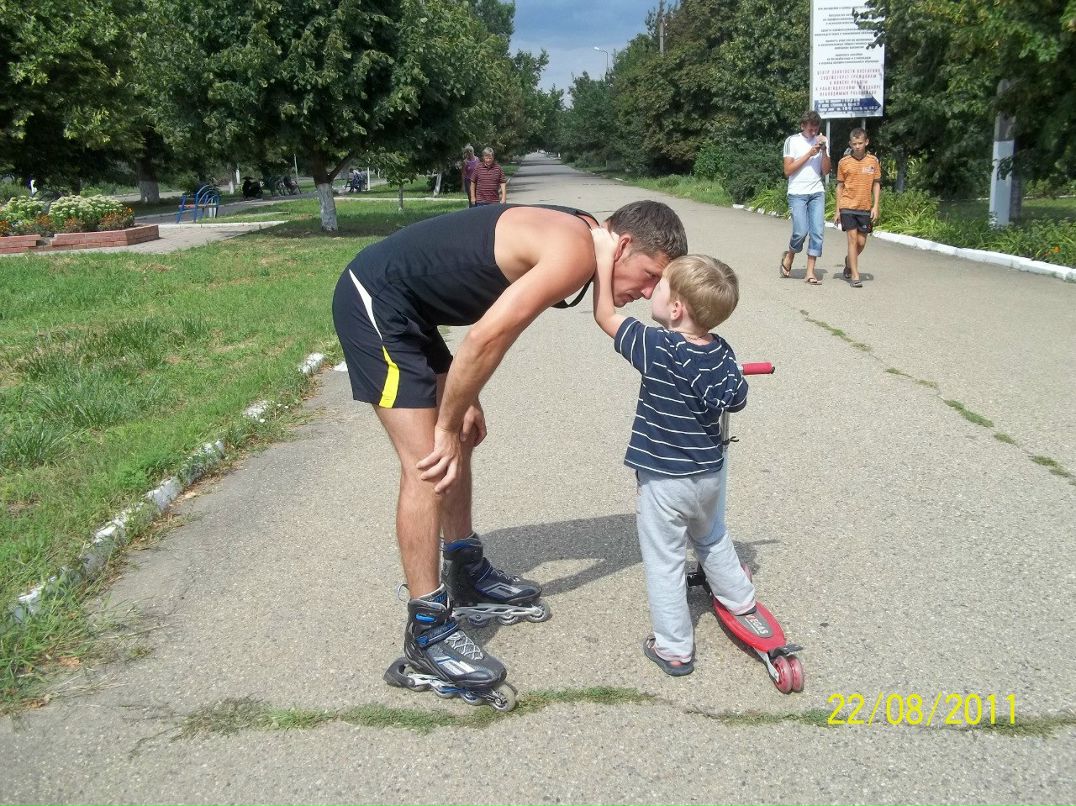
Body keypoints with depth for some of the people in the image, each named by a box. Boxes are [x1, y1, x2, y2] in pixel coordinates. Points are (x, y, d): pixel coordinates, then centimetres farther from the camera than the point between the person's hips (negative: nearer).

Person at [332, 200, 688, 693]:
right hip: (374, 302, -10)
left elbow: (488, 329, 14)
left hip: (401, 305, 10)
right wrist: (449, 426, -15)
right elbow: (487, 338, -26)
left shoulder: (567, 235, 9)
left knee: (457, 442, 16)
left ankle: (466, 569, 31)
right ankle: (427, 631, -4)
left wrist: (465, 403, 10)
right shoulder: (576, 253, -21)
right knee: (428, 463, -11)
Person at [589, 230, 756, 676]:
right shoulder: (721, 351, -8)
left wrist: (604, 256, -14)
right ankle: (739, 599, 50)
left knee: (665, 562, 8)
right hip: (710, 473, 7)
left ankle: (673, 648, 18)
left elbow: (606, 316, -18)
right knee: (713, 538, 31)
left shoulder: (658, 350, -25)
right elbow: (736, 399, 3)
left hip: (664, 481, -6)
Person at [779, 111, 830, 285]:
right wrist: (809, 154, -9)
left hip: (817, 193, 3)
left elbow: (826, 171, 7)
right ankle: (789, 256, 19)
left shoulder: (822, 141, 10)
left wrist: (824, 151, -8)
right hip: (797, 193, -3)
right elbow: (788, 170, -5)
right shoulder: (792, 141, 1)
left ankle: (810, 272, -1)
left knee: (817, 231, -5)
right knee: (801, 231, -11)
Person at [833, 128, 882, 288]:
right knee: (852, 240, -7)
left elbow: (876, 185, 8)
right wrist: (837, 210, 3)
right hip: (847, 207, -2)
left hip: (865, 208, 2)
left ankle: (848, 261, 35)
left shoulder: (873, 161, 4)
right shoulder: (844, 162, 0)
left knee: (861, 242, 5)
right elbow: (840, 186, 6)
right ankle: (855, 276, -4)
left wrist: (875, 207, -1)